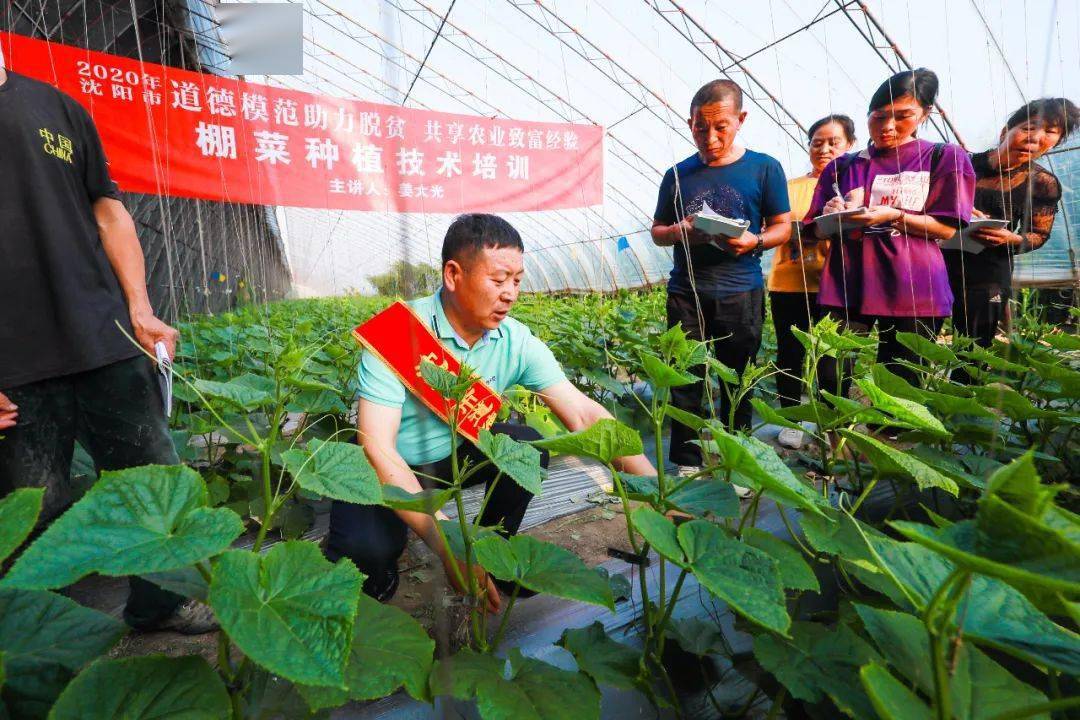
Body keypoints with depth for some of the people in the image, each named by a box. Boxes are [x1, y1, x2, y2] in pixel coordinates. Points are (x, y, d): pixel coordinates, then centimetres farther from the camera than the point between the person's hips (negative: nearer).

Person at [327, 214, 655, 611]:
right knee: (364, 548, -31)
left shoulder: (516, 341, -15)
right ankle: (381, 573, 7)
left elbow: (584, 413, -19)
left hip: (455, 453, 4)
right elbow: (377, 447, -33)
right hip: (388, 466, -4)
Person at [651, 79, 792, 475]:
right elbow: (657, 231, 14)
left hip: (741, 294, -1)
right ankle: (686, 463, 14)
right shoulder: (678, 175, 8)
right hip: (686, 292, 1)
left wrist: (754, 241, -16)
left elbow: (782, 226, 6)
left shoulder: (764, 168, 3)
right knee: (685, 380, 2)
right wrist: (678, 232, -9)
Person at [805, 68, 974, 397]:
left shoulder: (945, 157, 7)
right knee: (830, 387, 0)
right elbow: (817, 230, 11)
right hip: (845, 287, 2)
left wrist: (891, 216, -14)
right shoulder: (843, 166, 13)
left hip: (913, 293, -1)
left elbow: (946, 228, 0)